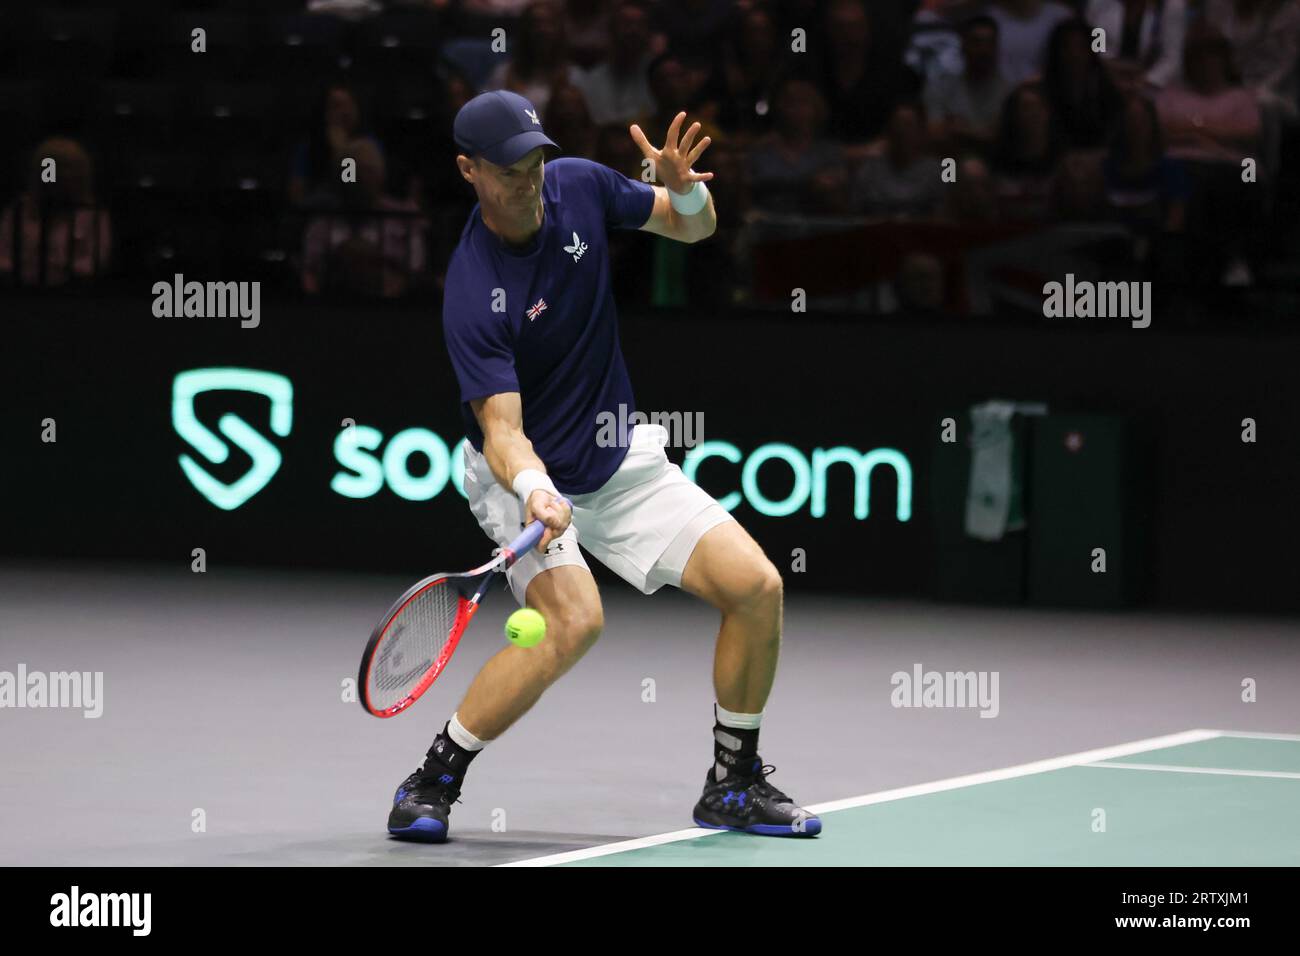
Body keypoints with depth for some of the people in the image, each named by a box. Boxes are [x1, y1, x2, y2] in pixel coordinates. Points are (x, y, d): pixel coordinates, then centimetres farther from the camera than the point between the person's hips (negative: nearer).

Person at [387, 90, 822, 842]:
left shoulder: (579, 186, -9)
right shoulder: (473, 298, -26)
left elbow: (695, 227, 6)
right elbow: (502, 427, -29)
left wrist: (685, 189, -18)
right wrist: (534, 492, -50)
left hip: (621, 462, 6)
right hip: (526, 476, -6)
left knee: (757, 588, -7)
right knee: (573, 619, -31)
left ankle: (735, 785, 11)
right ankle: (433, 783, -14)